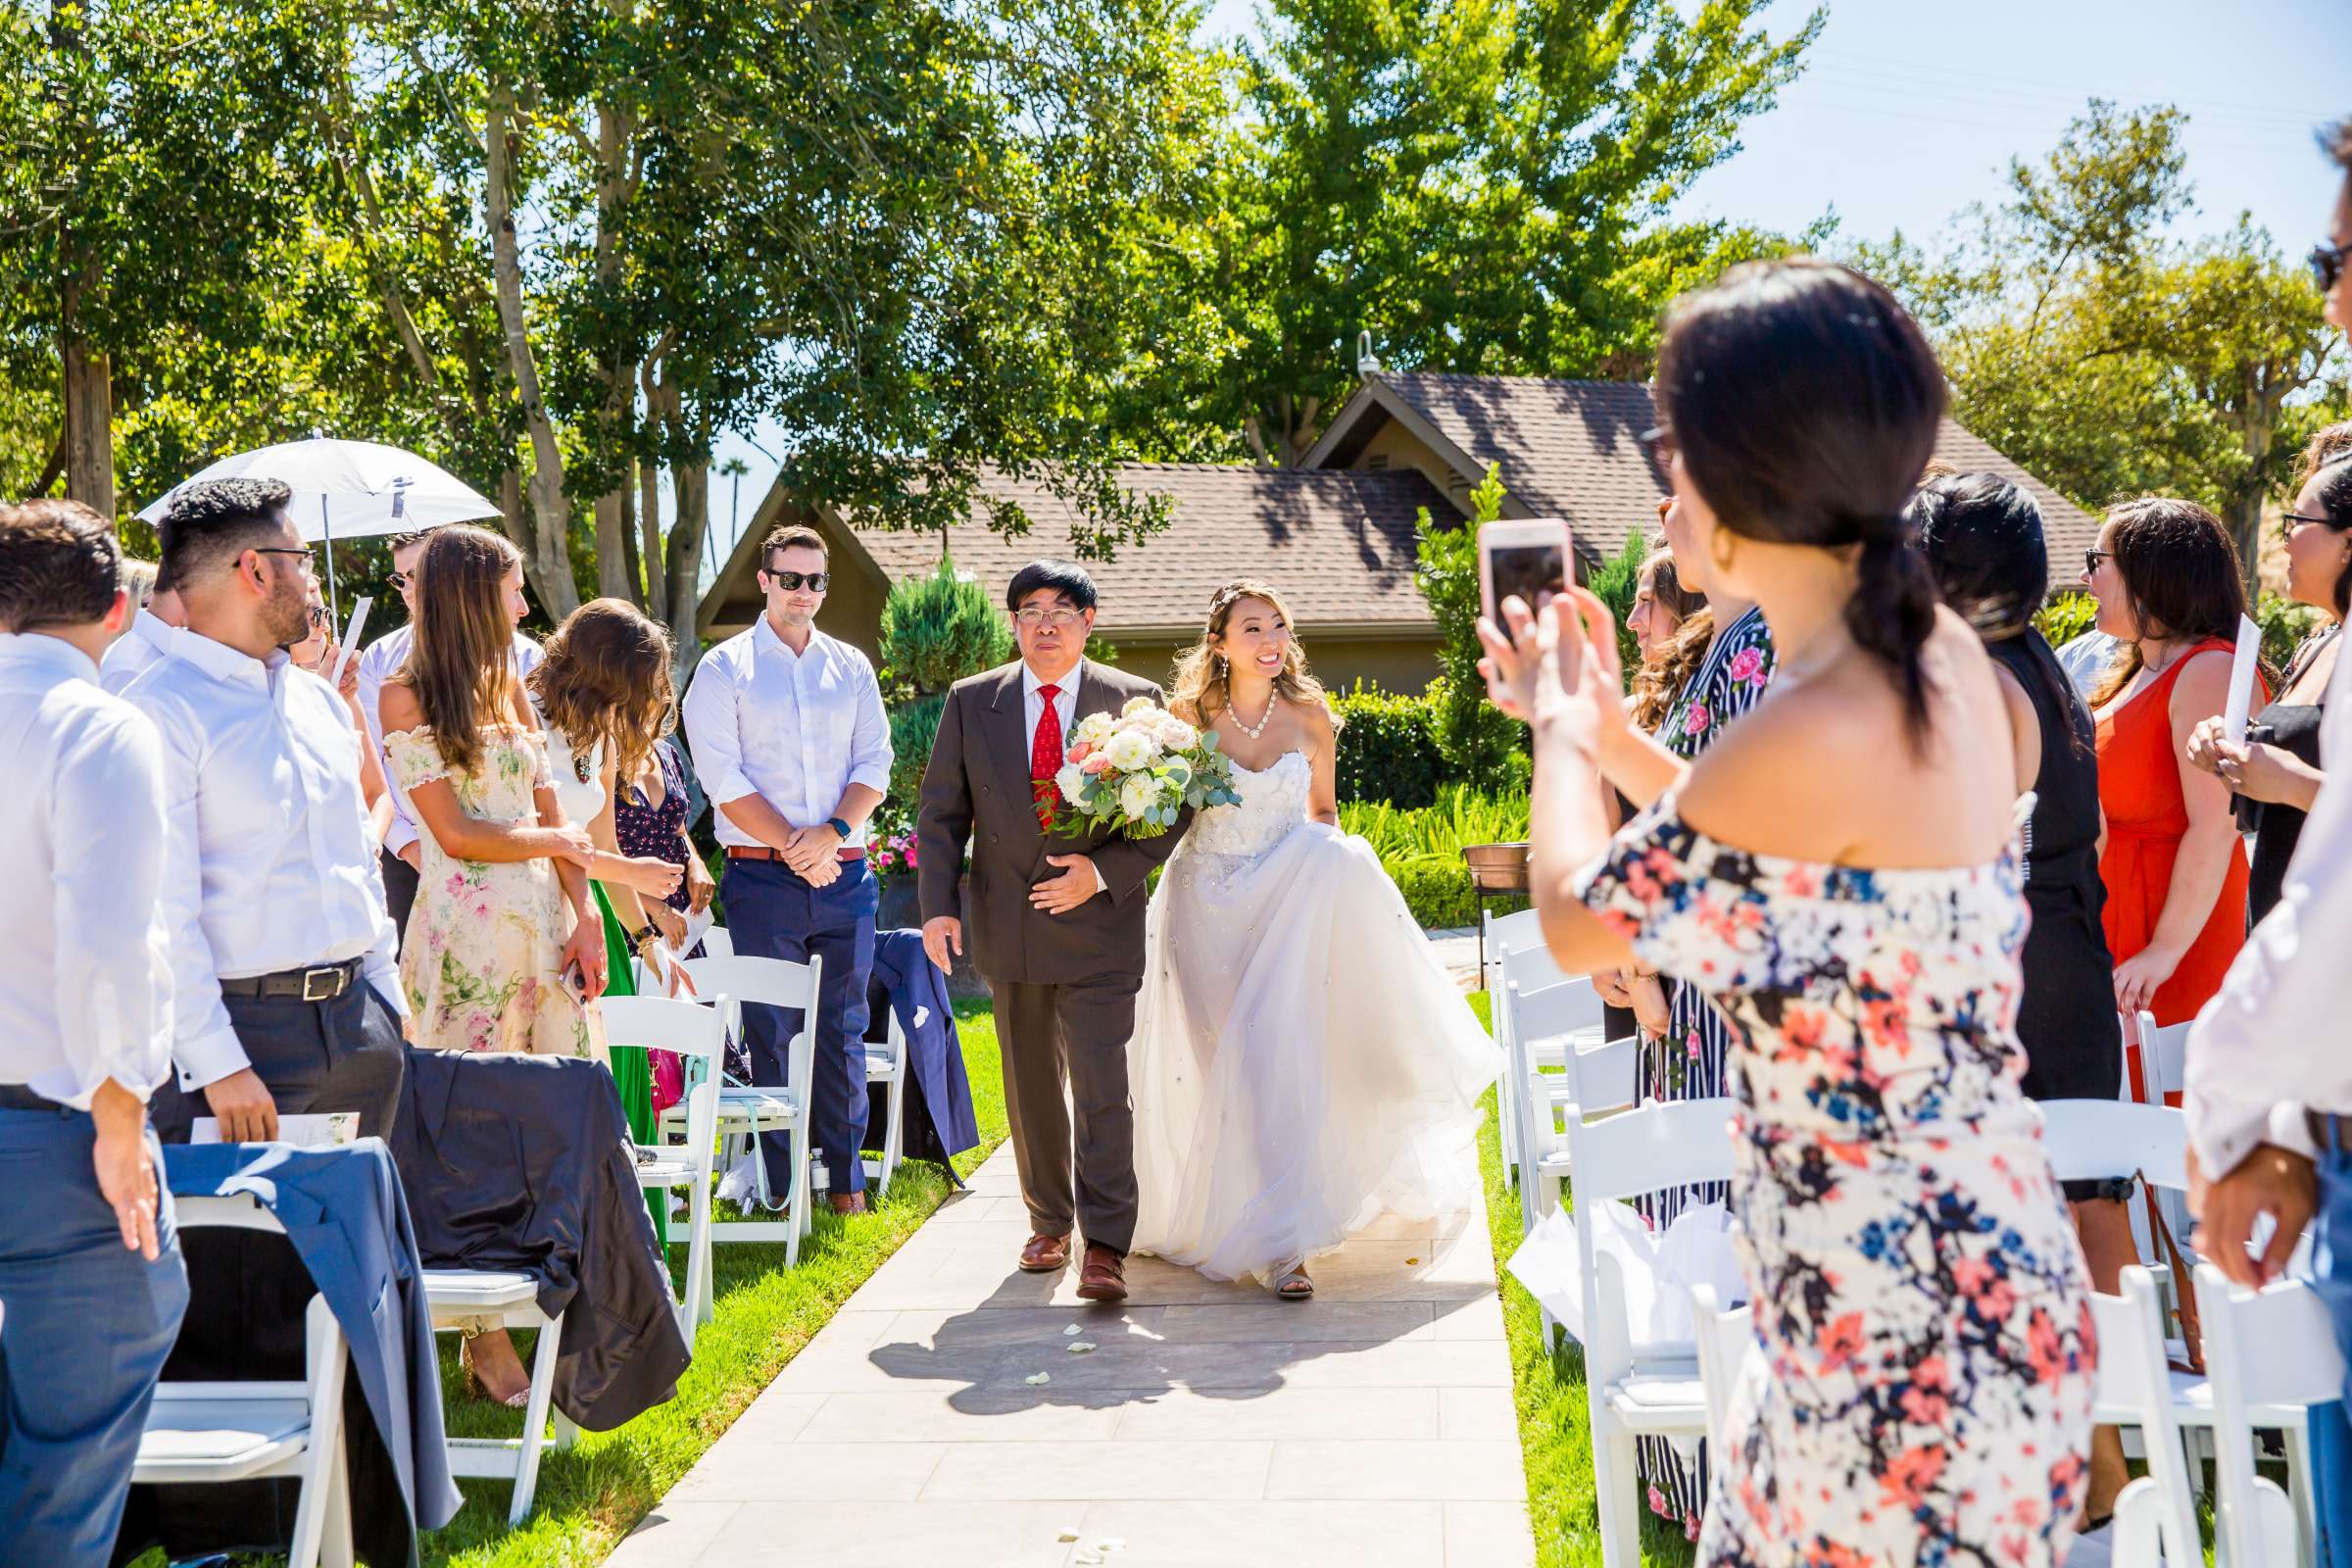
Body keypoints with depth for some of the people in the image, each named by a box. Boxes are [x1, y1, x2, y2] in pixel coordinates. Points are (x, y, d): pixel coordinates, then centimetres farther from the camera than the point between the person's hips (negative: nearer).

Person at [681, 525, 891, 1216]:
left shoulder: (851, 667, 13)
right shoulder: (724, 668, 3)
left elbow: (875, 763, 8)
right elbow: (723, 778, -5)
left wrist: (832, 832, -9)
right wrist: (794, 848, -10)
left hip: (845, 872, 3)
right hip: (762, 877, -3)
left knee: (843, 1029, 6)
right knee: (772, 1032, -1)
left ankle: (845, 1177, 13)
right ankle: (781, 1184, 5)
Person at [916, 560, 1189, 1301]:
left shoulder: (1136, 701, -1)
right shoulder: (971, 702, 5)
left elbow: (1173, 808, -1)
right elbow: (941, 813, 5)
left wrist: (1104, 872, -14)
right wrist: (938, 904, -6)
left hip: (1098, 927, -3)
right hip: (1007, 929, 3)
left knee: (1101, 1088, -9)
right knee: (1031, 1088, 14)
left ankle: (1105, 1248, -5)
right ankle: (1049, 1224, 30)